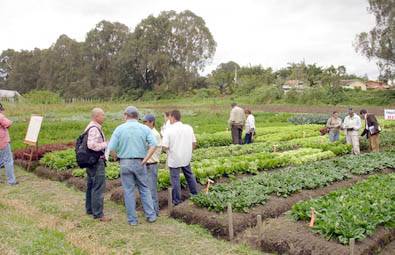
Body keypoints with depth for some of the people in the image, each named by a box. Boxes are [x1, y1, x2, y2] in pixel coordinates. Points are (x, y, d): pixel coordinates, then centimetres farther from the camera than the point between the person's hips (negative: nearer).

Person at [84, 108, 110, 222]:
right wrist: (105, 144, -17)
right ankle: (98, 214, -4)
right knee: (98, 188, -7)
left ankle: (89, 209, 31)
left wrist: (103, 144, 14)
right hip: (97, 161, -11)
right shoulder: (94, 129, -18)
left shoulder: (90, 127, 15)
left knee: (91, 186, 19)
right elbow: (92, 145, -28)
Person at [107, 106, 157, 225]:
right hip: (140, 163, 1)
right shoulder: (145, 128, 0)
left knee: (129, 191, 8)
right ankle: (151, 215, 15)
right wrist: (145, 160, -8)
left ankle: (132, 219, 14)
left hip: (125, 163, -1)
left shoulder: (120, 128, -4)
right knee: (144, 189, 15)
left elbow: (111, 148, -10)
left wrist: (117, 156, 8)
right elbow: (153, 145, -13)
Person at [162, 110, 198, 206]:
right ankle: (195, 194, 33)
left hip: (174, 159, -5)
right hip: (186, 158, 5)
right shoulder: (189, 128, -1)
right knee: (189, 175, 21)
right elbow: (194, 143, 3)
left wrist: (169, 148, 2)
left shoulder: (169, 130, -16)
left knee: (175, 179, 6)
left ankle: (176, 200, 15)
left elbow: (164, 146, -20)